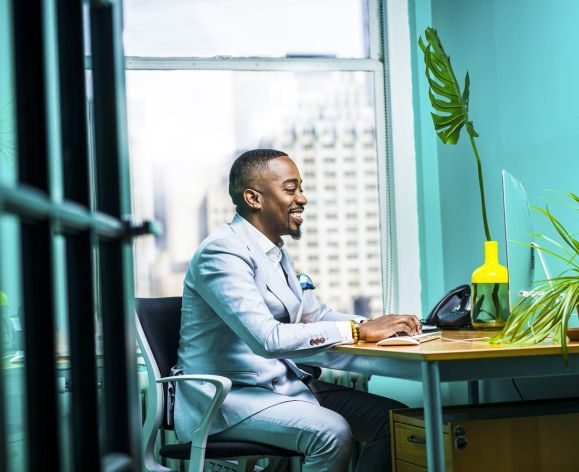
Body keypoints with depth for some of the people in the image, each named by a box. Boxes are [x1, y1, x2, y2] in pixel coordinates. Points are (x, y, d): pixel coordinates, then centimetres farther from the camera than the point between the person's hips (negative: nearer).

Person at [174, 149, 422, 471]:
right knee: (332, 431, -32)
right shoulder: (223, 252, -17)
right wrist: (358, 330, -24)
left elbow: (314, 314, 20)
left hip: (283, 384, 9)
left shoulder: (276, 252, 15)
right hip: (227, 397, -9)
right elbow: (268, 339, -28)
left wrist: (379, 326, 0)